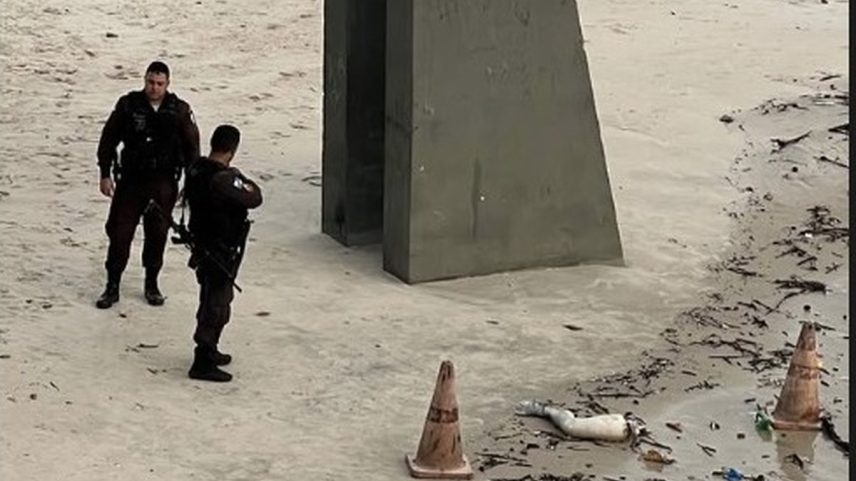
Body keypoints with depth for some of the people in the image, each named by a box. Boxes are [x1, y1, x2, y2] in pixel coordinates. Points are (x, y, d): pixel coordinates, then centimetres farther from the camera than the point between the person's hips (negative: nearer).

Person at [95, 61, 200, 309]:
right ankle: (112, 286, 10)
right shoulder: (128, 105, -5)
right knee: (119, 233, 0)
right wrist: (105, 174, 0)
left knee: (157, 235, 8)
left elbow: (191, 148, 6)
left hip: (163, 184, 1)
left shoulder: (179, 110, -3)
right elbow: (108, 139, 3)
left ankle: (151, 284, 25)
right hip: (130, 180, -1)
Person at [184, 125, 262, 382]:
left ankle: (208, 351, 38)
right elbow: (253, 198, -21)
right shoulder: (223, 180, -28)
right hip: (221, 252, -9)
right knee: (216, 307, 0)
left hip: (202, 243, 9)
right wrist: (244, 181, -1)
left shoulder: (195, 170, -2)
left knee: (212, 301, 24)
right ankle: (203, 363, 4)